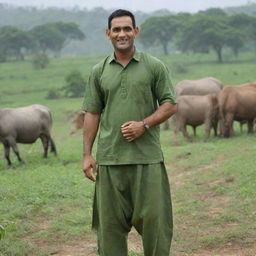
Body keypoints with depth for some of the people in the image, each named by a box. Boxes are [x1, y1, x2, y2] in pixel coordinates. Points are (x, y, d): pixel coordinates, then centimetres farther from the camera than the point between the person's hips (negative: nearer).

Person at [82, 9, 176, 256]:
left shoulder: (154, 67, 3)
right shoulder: (99, 71, 10)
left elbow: (170, 104, 3)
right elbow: (92, 113, 9)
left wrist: (144, 124, -12)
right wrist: (87, 155, 3)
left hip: (147, 156, -2)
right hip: (109, 158, 2)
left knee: (153, 216, -1)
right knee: (110, 219, 5)